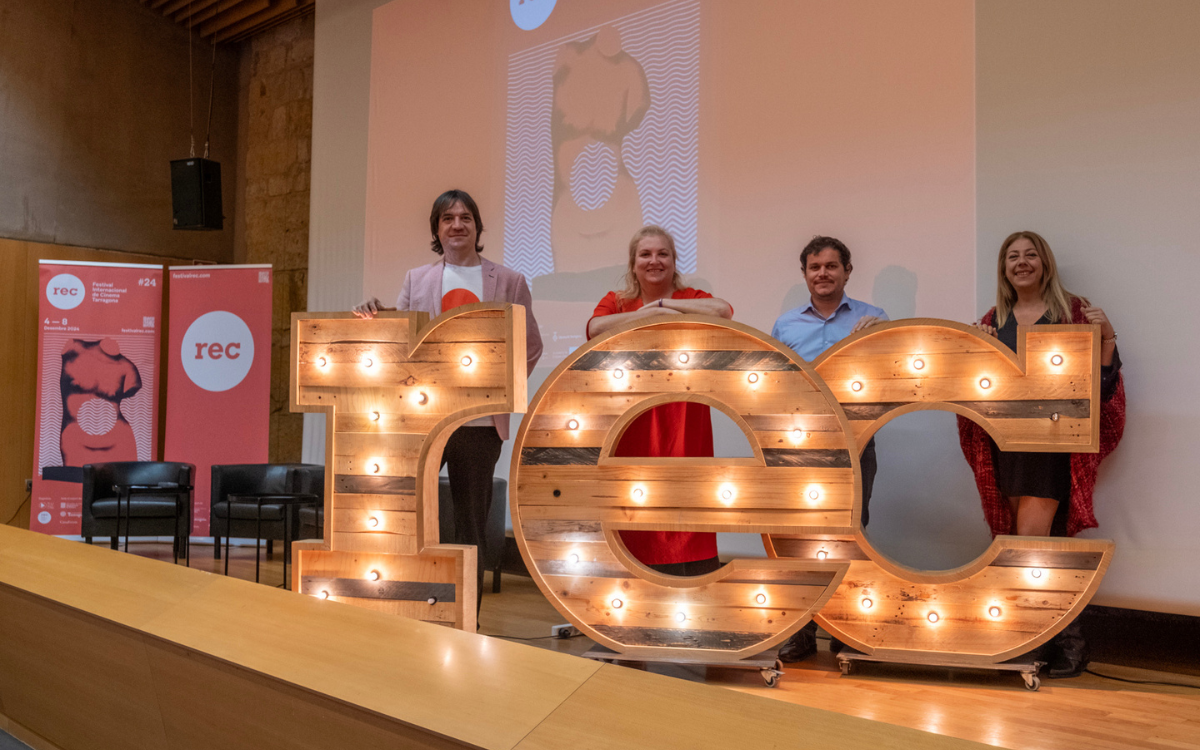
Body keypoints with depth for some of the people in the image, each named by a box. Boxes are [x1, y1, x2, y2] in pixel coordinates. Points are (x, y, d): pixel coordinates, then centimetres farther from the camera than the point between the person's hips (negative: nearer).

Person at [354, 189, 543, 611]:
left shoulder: (509, 282, 7)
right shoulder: (416, 280, 13)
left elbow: (530, 345, 9)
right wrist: (372, 318, -10)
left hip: (479, 421, -1)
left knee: (471, 525, 7)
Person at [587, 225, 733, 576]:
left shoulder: (690, 299, 11)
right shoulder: (616, 303, 13)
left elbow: (723, 310, -12)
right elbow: (596, 329, -9)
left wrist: (663, 303, -6)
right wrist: (647, 313, -10)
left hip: (684, 431, -1)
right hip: (633, 432, 1)